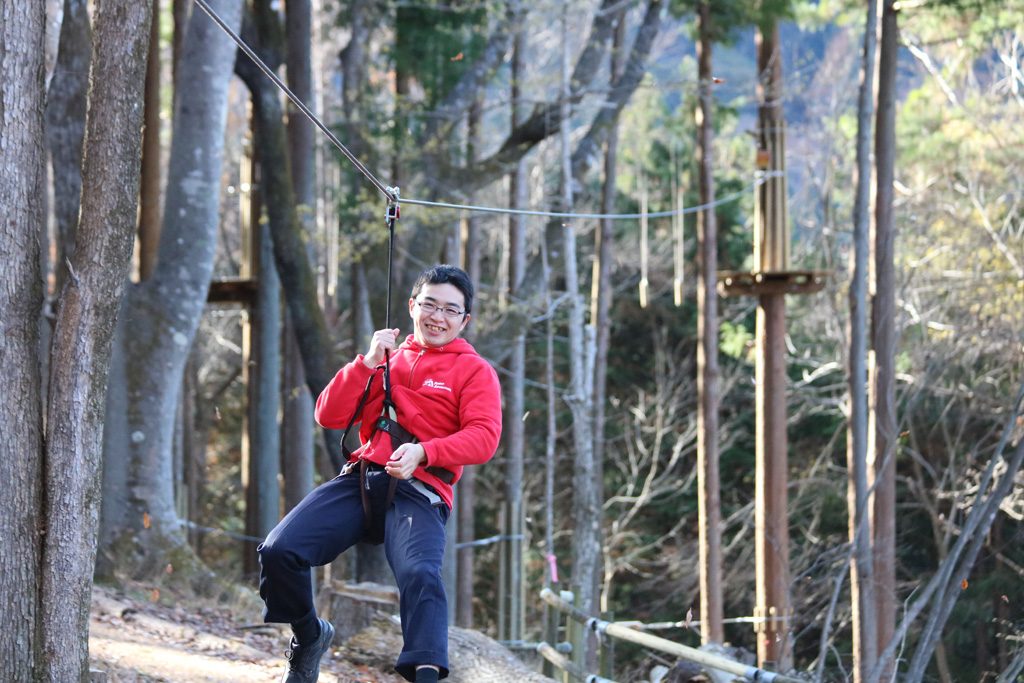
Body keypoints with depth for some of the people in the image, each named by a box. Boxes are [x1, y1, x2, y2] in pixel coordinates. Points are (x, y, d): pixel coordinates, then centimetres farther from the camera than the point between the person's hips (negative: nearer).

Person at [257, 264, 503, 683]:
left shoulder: (474, 371, 11)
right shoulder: (386, 358, 22)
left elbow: (484, 437, -6)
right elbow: (329, 416, 14)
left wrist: (423, 451, -23)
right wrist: (368, 363, -1)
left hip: (420, 491, -4)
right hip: (361, 479, 4)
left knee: (420, 575, -35)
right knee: (278, 551, -15)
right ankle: (309, 637, 12)